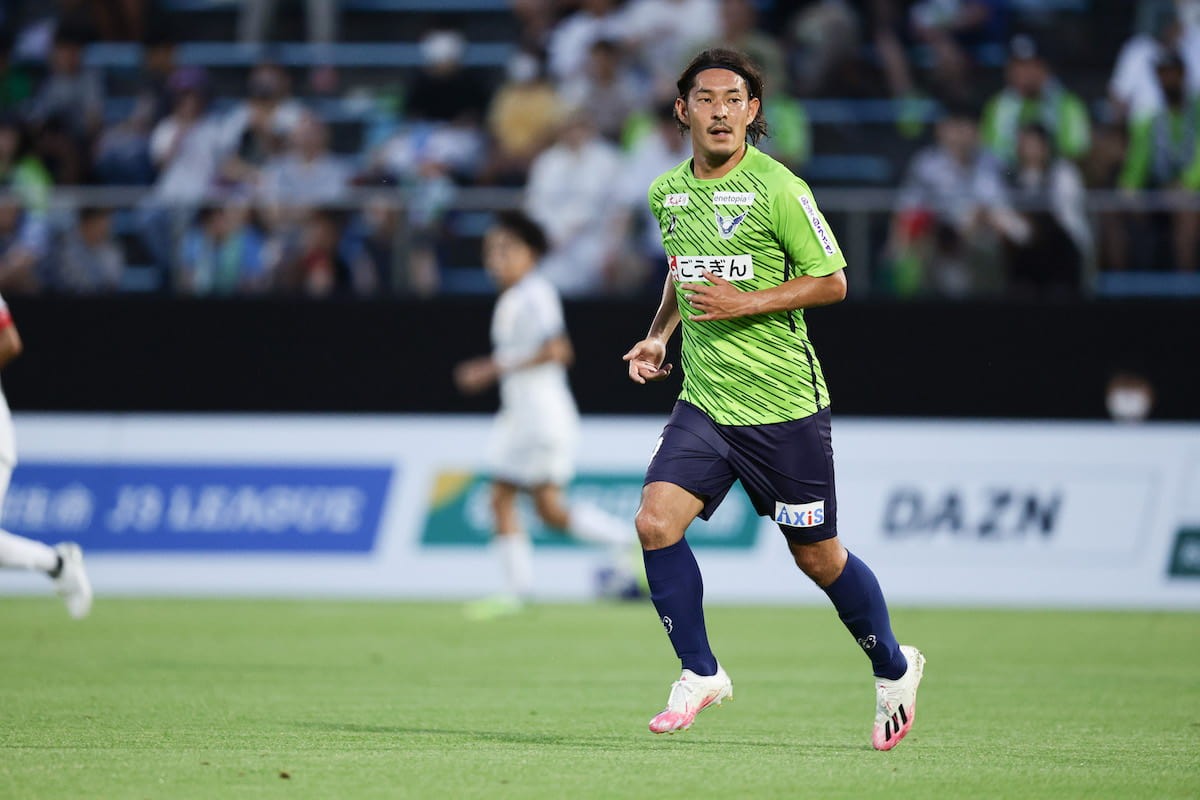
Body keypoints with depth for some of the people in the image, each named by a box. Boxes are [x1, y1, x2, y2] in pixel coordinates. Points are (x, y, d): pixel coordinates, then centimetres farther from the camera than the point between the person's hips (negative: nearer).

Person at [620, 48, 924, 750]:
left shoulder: (776, 188, -12)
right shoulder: (668, 192, 7)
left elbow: (832, 281, -8)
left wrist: (748, 304, -17)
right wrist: (659, 333, 11)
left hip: (783, 404, -5)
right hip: (703, 403, 5)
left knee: (818, 556, 6)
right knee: (656, 522, -15)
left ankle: (894, 667, 30)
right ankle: (701, 673, 2)